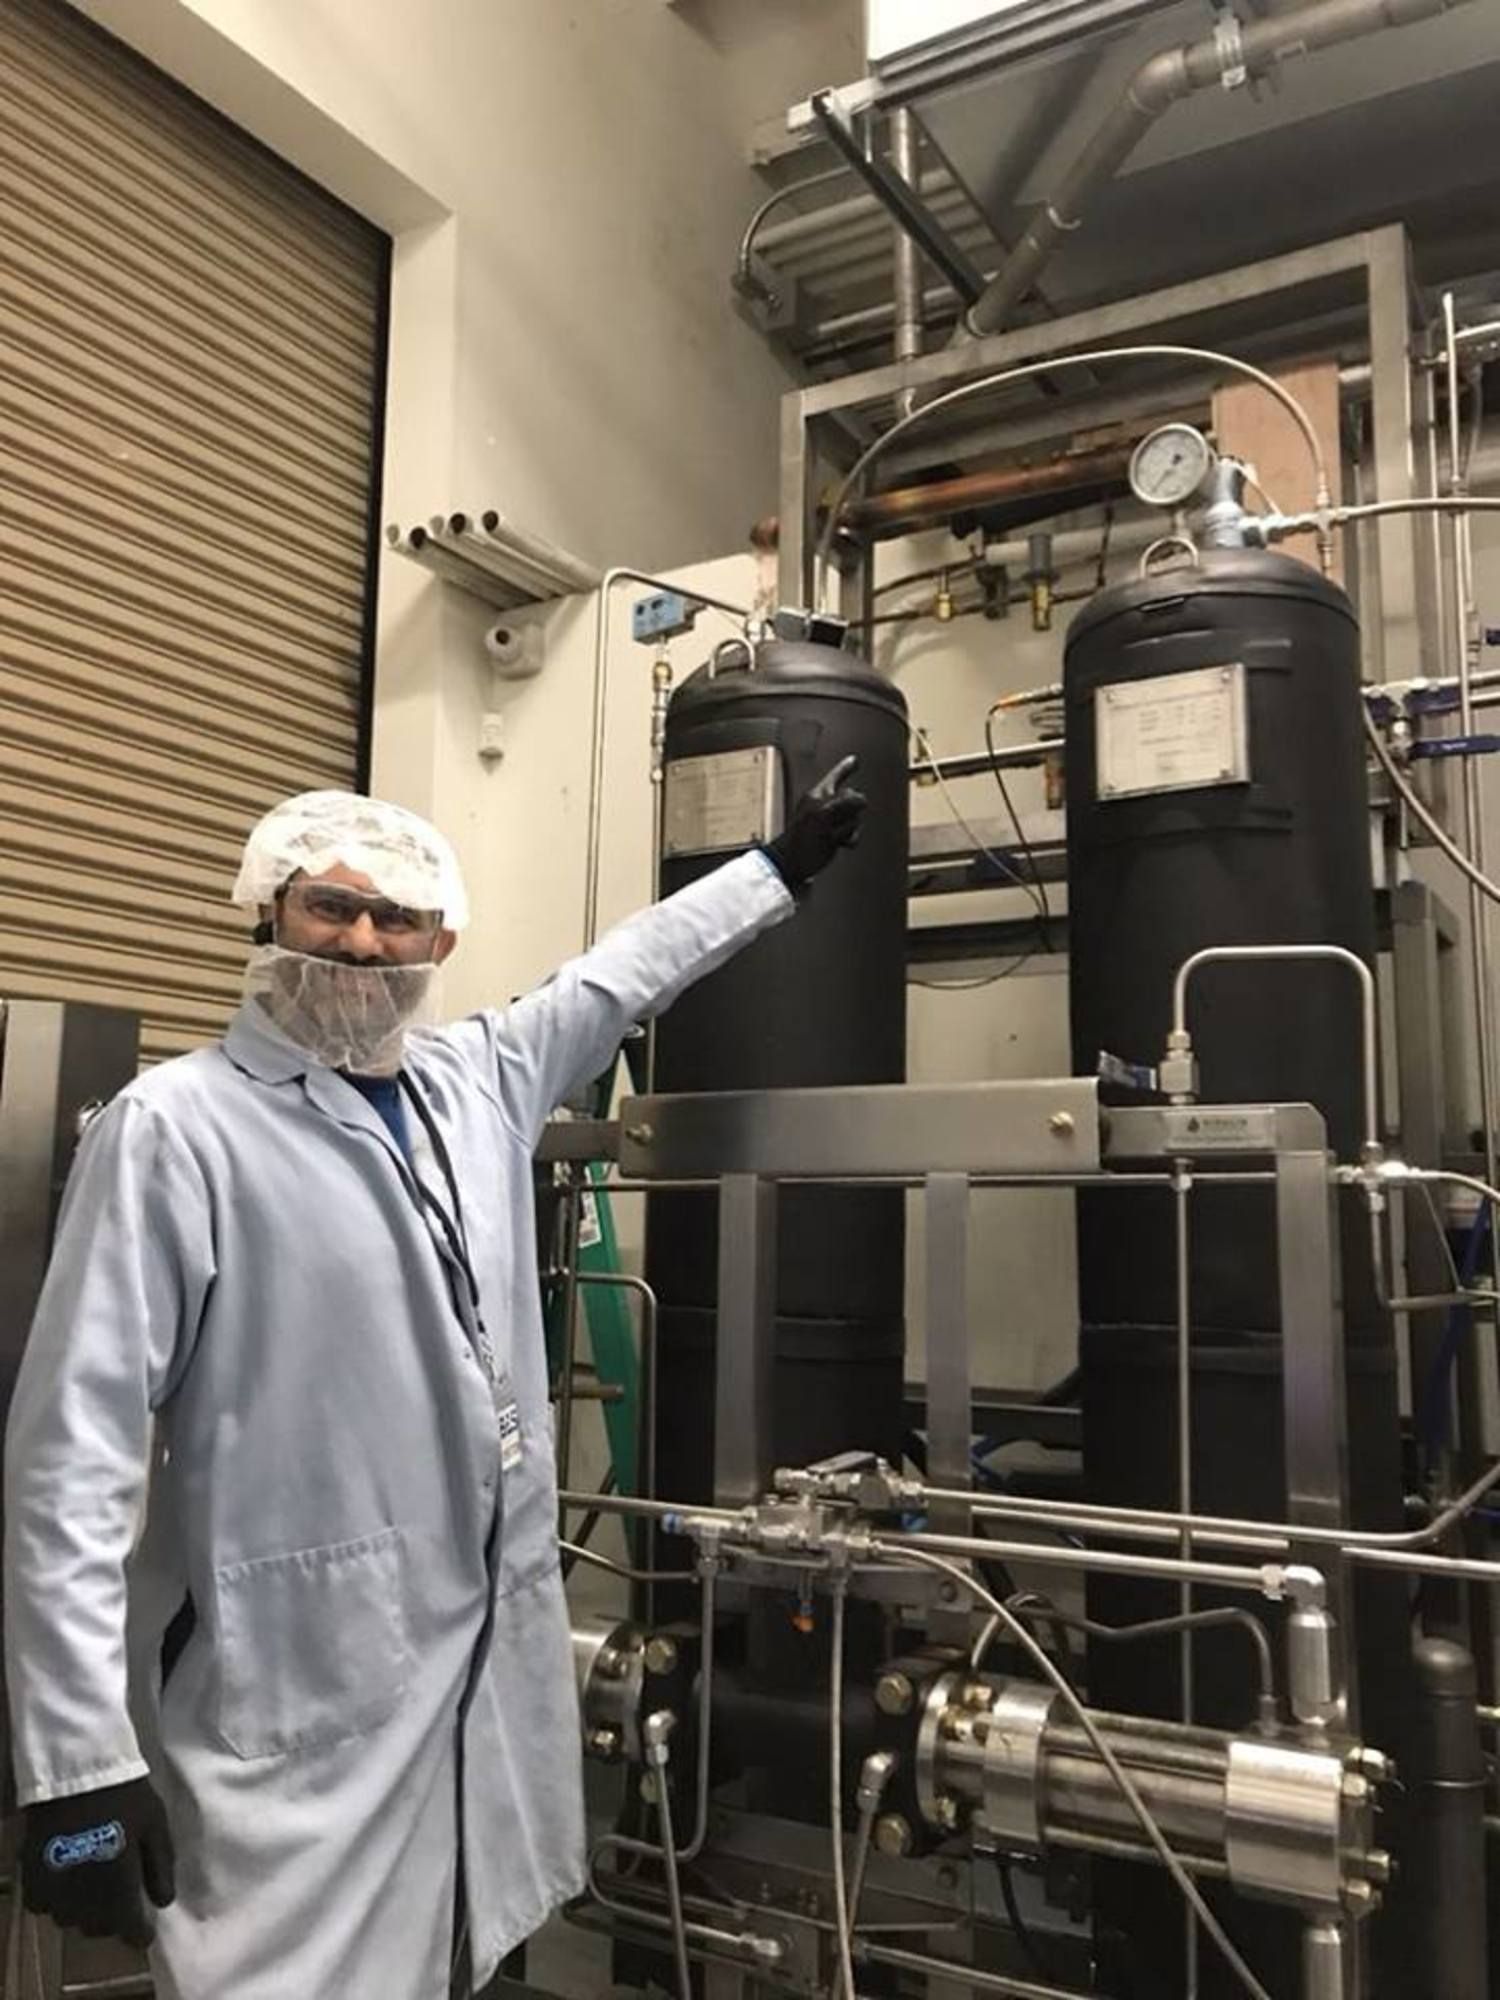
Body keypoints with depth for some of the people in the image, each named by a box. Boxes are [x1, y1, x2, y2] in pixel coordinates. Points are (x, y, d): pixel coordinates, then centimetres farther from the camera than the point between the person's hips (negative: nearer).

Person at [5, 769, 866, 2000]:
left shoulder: (477, 1082, 5)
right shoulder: (174, 1126, -13)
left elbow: (624, 973, 20)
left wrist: (785, 864, 27)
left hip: (494, 1661, 7)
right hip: (301, 1699, -6)